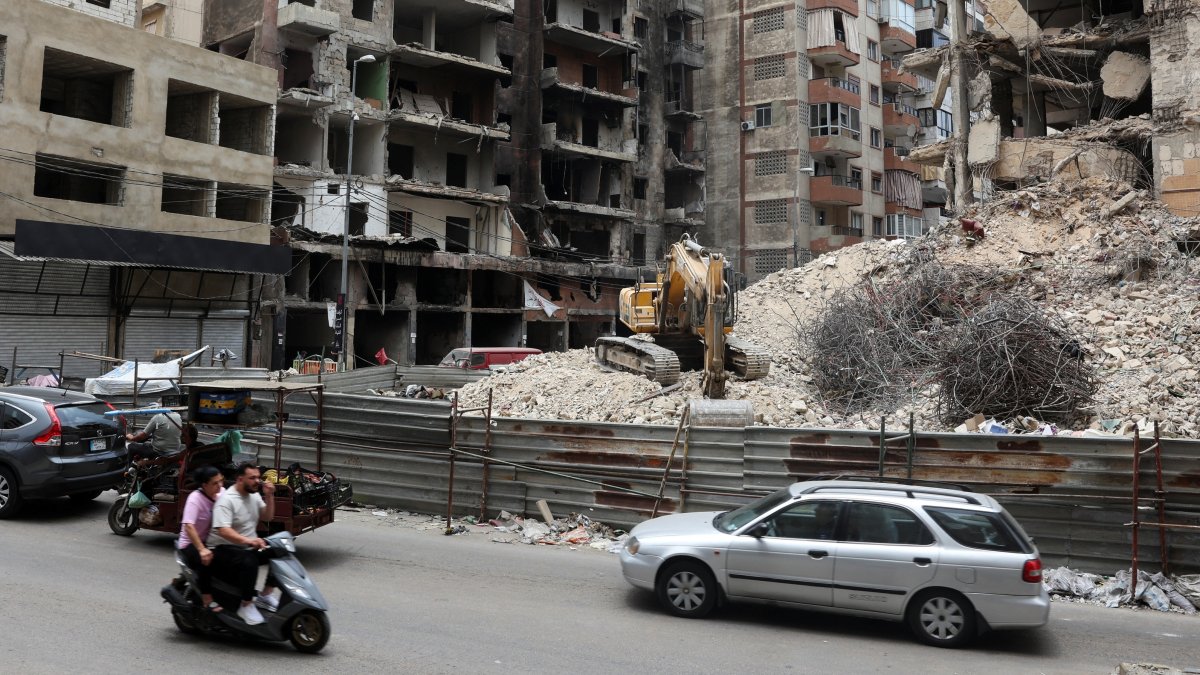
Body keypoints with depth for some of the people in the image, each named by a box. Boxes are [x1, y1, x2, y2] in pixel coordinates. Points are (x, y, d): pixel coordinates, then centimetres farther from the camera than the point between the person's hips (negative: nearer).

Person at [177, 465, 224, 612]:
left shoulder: (222, 493, -3)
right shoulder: (195, 498, -20)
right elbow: (188, 526, -32)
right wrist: (201, 549, -41)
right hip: (191, 543, -5)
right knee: (207, 560, -35)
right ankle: (207, 601, -26)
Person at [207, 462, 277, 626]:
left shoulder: (254, 495, 8)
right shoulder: (226, 499, -18)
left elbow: (267, 517, 14)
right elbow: (223, 530, -31)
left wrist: (269, 496, -3)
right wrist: (247, 540, -47)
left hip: (248, 547, 8)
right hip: (223, 549, -8)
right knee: (249, 562, -36)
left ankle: (266, 594, -1)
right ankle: (246, 605, -22)